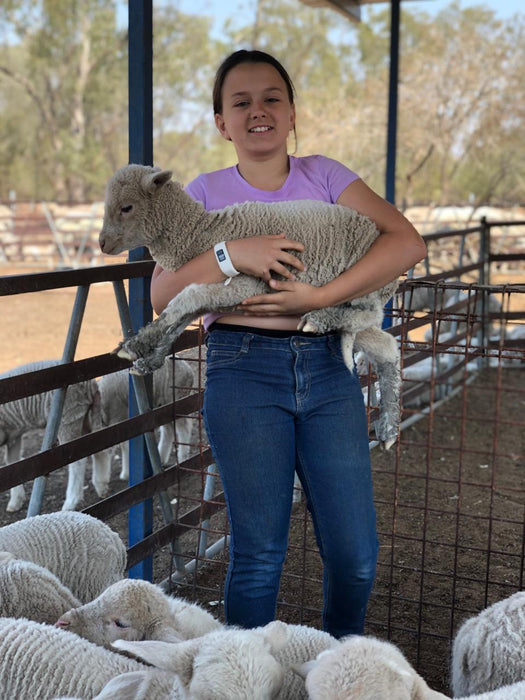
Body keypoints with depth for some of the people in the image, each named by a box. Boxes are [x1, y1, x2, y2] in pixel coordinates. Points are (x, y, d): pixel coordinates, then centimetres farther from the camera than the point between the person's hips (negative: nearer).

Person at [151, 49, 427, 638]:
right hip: (244, 372, -1)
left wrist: (318, 297, -16)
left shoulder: (322, 175, 8)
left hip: (328, 369, 2)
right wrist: (233, 254, -17)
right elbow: (162, 295, -1)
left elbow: (407, 242, -5)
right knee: (258, 555, 2)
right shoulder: (207, 191, 7)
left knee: (354, 554, 3)